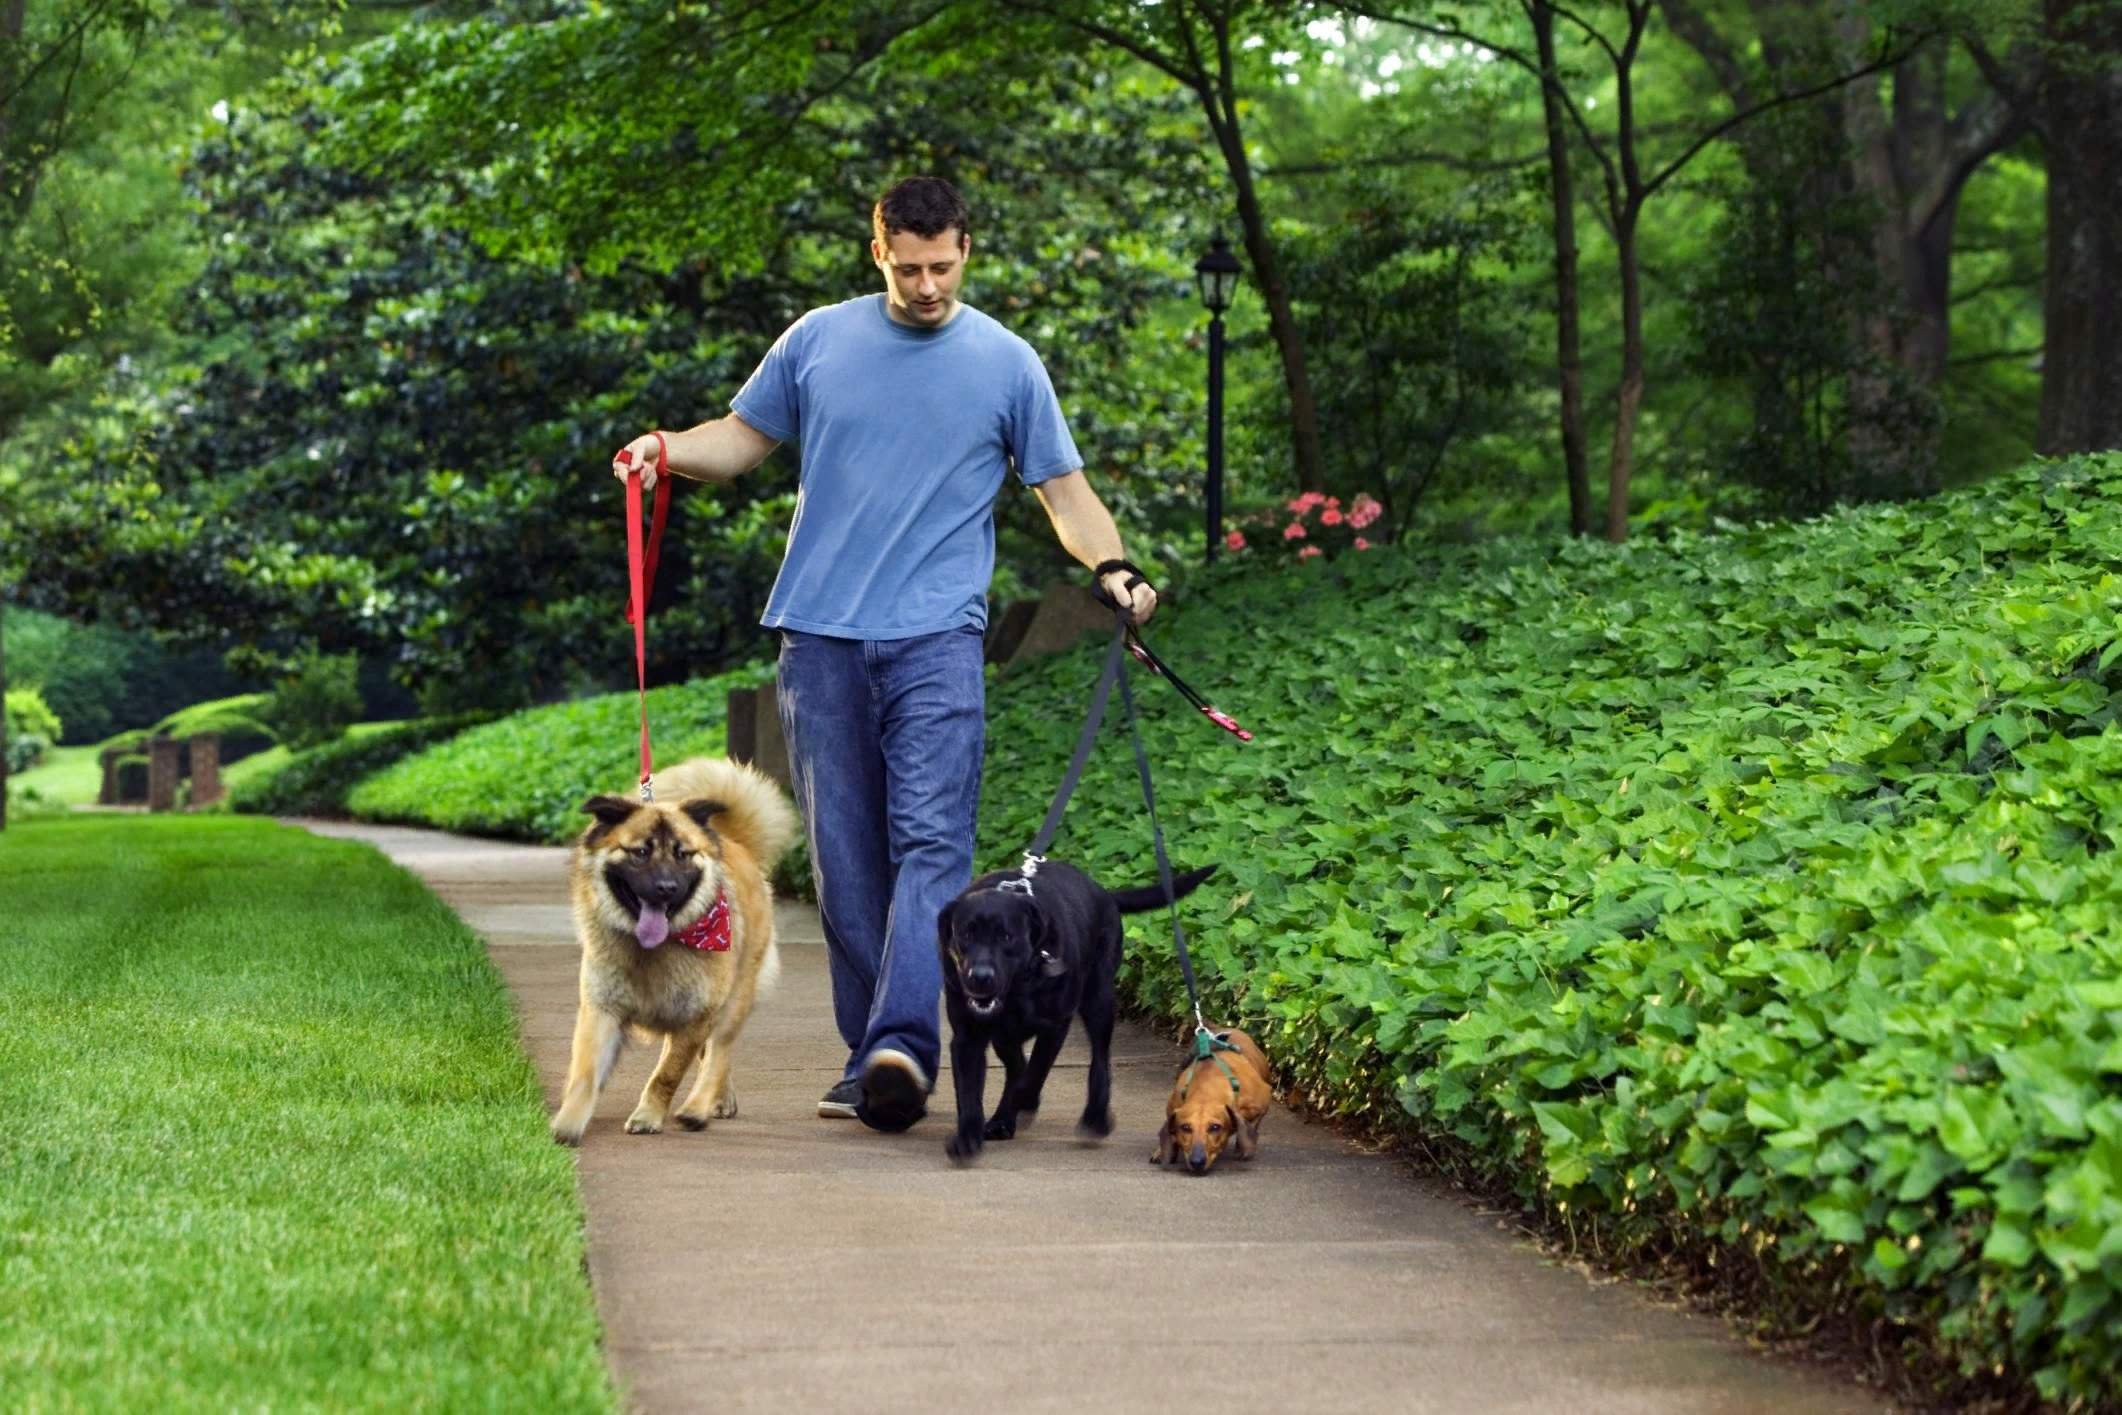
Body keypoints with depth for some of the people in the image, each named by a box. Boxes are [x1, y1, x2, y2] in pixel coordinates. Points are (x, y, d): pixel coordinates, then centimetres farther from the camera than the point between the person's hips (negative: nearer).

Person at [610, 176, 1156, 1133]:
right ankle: (867, 1058, 10)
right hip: (822, 637, 2)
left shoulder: (1006, 364, 6)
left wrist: (1113, 571, -11)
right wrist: (666, 450, -2)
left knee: (930, 843, -16)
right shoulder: (818, 341, 10)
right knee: (844, 857, 3)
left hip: (937, 635, -2)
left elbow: (1063, 489, 7)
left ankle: (902, 1046, -26)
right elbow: (742, 439, 18)